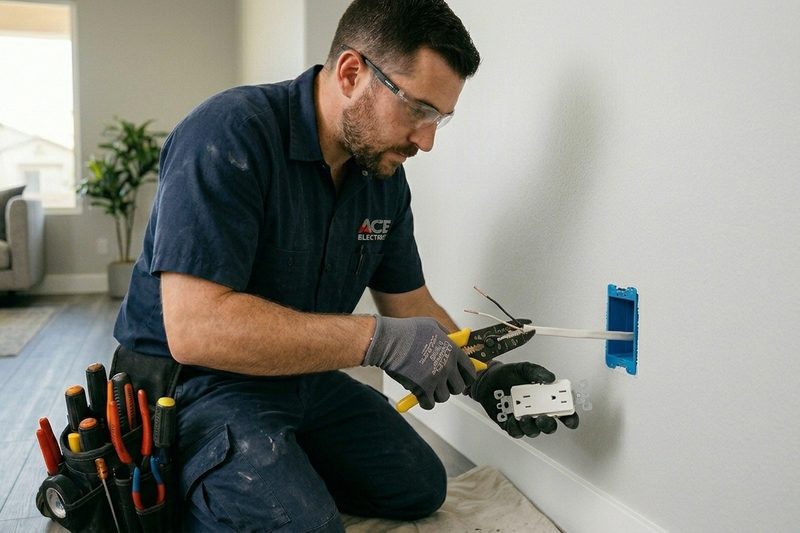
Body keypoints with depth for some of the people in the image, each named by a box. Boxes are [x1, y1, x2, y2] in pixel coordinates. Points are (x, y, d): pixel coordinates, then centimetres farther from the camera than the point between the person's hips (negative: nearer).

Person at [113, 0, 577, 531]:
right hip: (197, 382, -7)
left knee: (420, 487, 13)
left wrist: (481, 377, -9)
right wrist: (381, 339, -34)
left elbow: (411, 304, 7)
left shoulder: (385, 177, -2)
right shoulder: (231, 135, -26)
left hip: (302, 378, 7)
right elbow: (194, 327, -33)